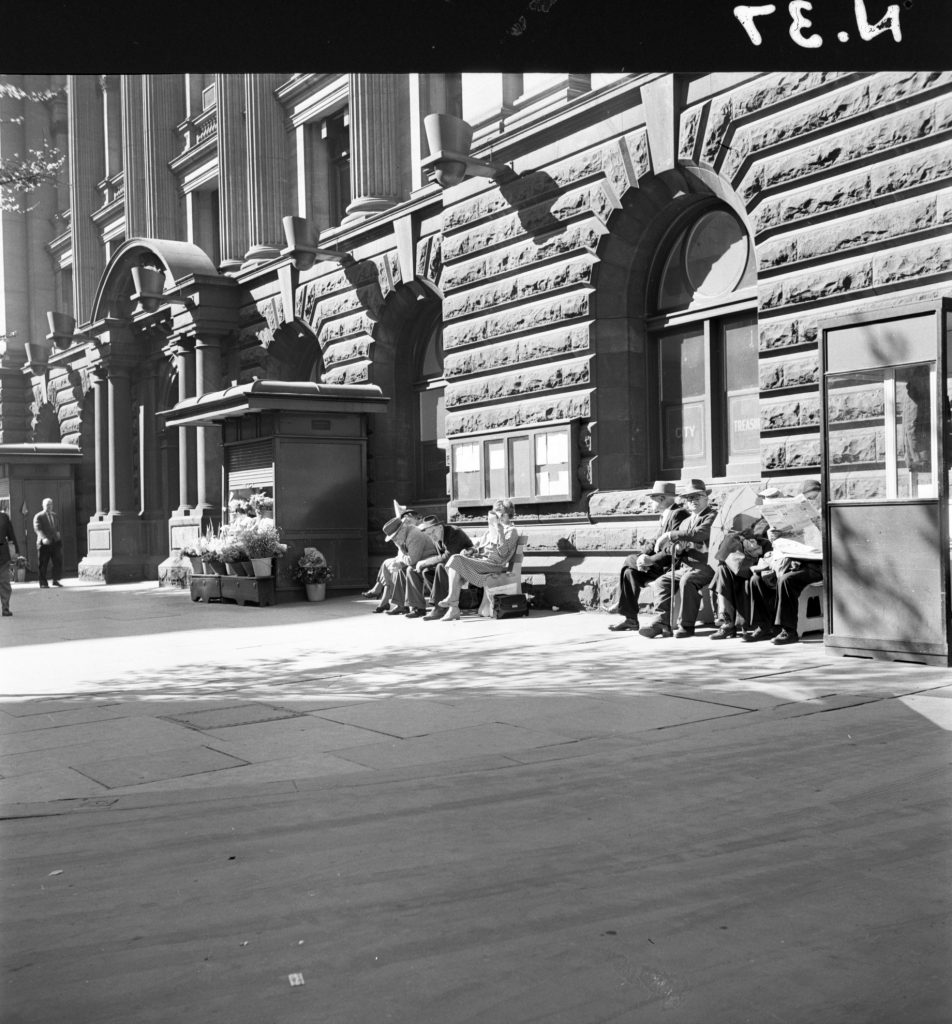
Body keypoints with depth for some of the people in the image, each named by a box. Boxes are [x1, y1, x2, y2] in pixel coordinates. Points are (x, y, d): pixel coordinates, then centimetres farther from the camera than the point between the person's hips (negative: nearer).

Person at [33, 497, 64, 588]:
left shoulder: (55, 516, 18)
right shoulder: (38, 516, 0)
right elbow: (37, 529, -13)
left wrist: (58, 533, 8)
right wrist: (43, 538, -27)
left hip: (56, 542, 4)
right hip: (44, 543, -4)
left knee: (58, 562, -2)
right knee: (43, 564, -1)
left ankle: (56, 580, 9)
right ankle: (43, 583, 7)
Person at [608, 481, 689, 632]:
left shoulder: (678, 514, -14)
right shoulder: (664, 516, 17)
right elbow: (655, 542, 15)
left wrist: (651, 560, -24)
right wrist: (644, 555, -5)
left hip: (672, 566, -9)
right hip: (661, 564, 9)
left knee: (629, 561, -15)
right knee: (630, 572, -5)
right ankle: (630, 618, -5)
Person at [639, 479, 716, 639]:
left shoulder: (712, 516, -2)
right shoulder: (685, 522, 23)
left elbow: (698, 533, -22)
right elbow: (677, 553, 22)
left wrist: (671, 535, -20)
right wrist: (677, 548, -3)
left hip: (704, 566, -8)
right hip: (684, 566, 8)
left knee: (686, 581, -33)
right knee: (661, 582, -9)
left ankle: (686, 625, -24)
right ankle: (661, 623, -17)